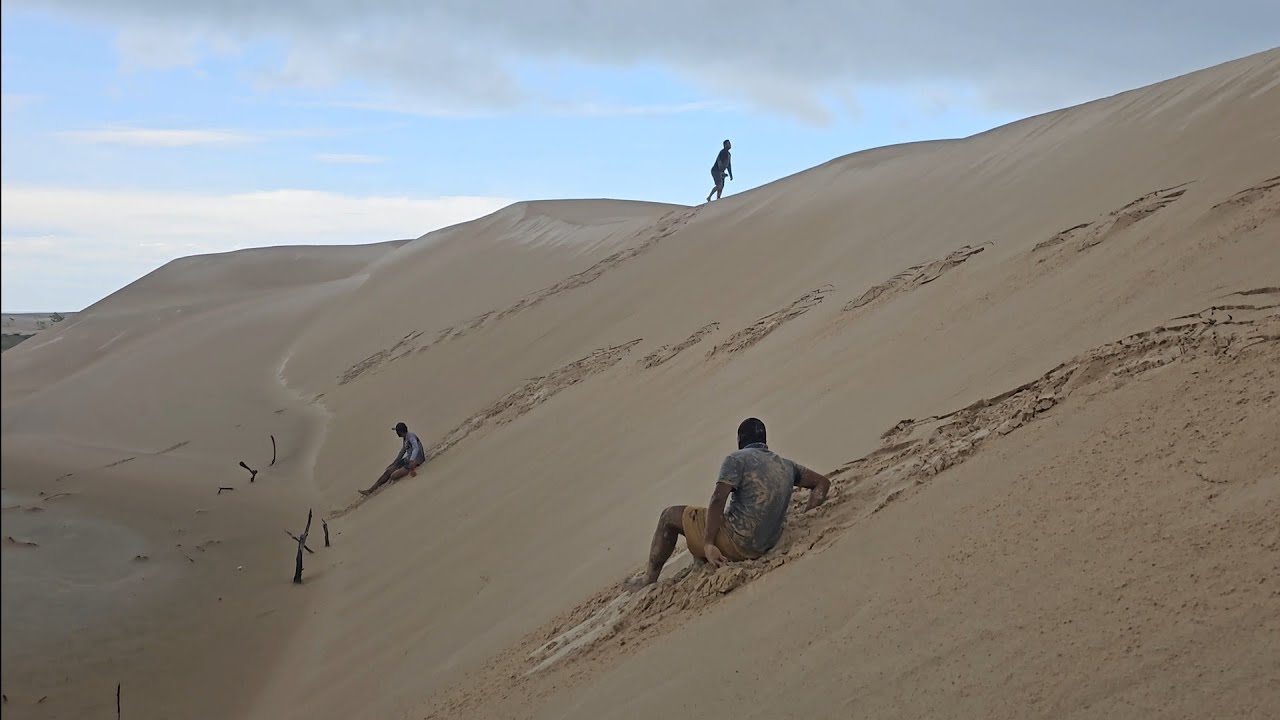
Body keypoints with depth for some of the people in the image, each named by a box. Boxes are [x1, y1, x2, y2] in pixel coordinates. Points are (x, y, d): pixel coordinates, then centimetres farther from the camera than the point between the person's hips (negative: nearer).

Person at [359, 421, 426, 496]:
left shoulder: (410, 436, -18)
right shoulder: (404, 438, 12)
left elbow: (416, 448, -35)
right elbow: (403, 451, 27)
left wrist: (412, 462, -49)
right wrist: (393, 464, 33)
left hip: (415, 461, -10)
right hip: (407, 459, 10)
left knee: (393, 476, -19)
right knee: (388, 472, 5)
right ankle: (370, 490, 12)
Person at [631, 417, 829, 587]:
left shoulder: (737, 459, -7)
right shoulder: (786, 465, 13)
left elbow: (718, 500, -18)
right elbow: (823, 483, 20)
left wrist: (709, 544, -19)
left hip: (736, 541, -7)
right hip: (765, 546, 7)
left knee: (670, 515, 12)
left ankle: (649, 579, 16)